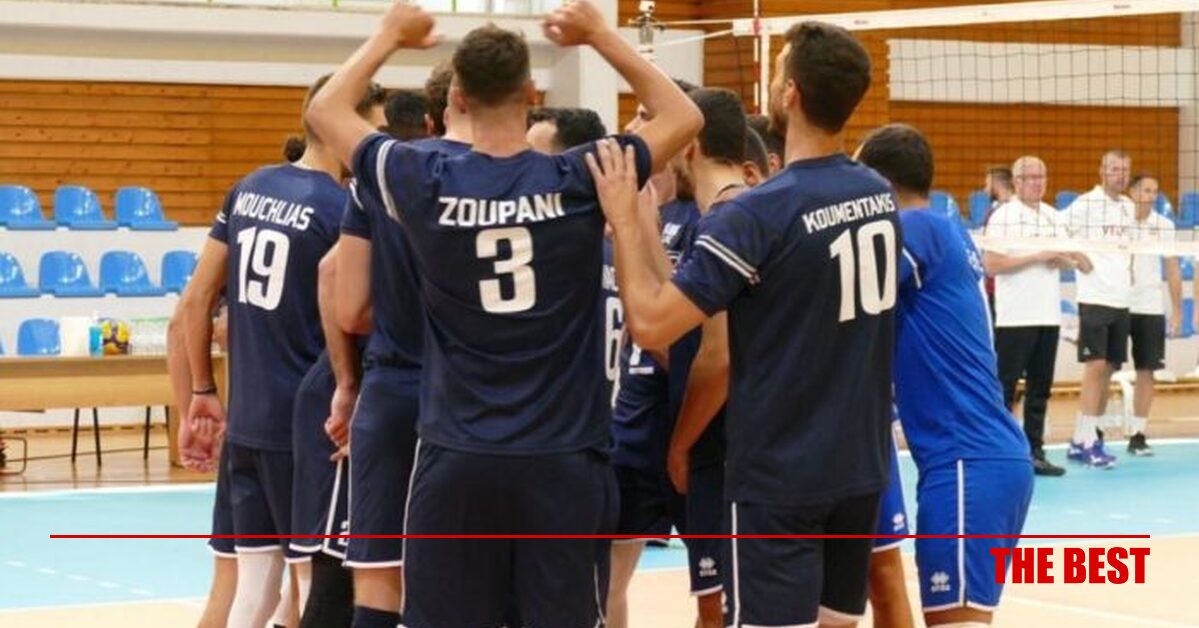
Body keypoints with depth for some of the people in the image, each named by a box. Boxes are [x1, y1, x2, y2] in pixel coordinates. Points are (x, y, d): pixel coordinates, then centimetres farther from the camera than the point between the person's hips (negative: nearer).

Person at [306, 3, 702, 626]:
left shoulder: (426, 183, -6)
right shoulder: (580, 179, -6)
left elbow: (325, 111, 12)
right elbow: (683, 116, 11)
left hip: (455, 458, 0)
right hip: (562, 458, 0)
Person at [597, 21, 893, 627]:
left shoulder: (758, 214, -19)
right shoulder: (879, 194, 3)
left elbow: (650, 322, -21)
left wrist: (625, 217, -10)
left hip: (777, 476, -7)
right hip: (860, 465, 7)